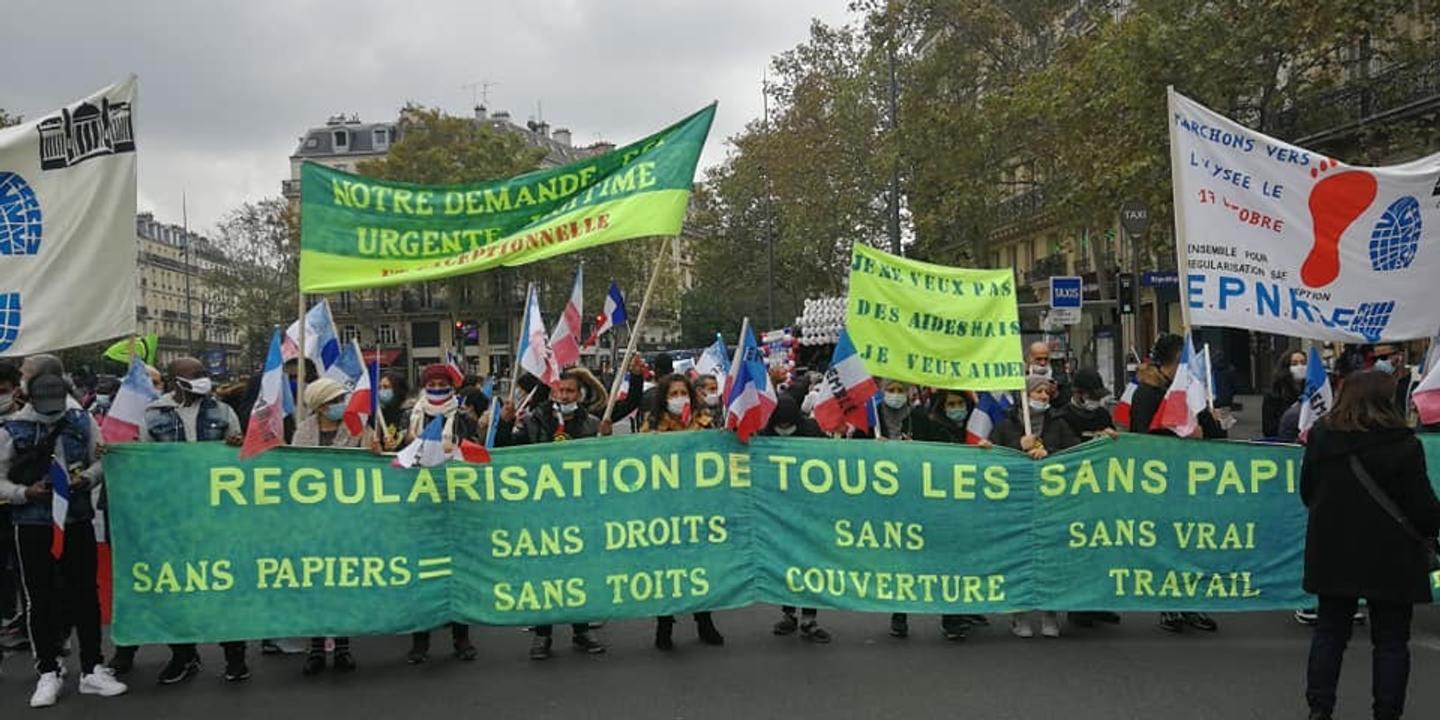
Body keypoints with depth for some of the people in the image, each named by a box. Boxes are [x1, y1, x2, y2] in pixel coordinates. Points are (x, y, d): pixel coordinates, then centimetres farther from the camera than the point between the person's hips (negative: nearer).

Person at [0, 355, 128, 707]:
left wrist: (86, 479, -12)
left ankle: (92, 669, 16)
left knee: (86, 594, 7)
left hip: (78, 521, 2)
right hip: (33, 525, -2)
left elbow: (101, 461, 8)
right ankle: (48, 673, 17)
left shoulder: (82, 421, 2)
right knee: (40, 599, 6)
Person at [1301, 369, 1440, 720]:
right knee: (1390, 640, 8)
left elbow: (1307, 493, 10)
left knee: (1329, 632, 13)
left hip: (1333, 553, 4)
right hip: (1390, 557, -4)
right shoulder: (1402, 444, -15)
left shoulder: (1320, 436, 0)